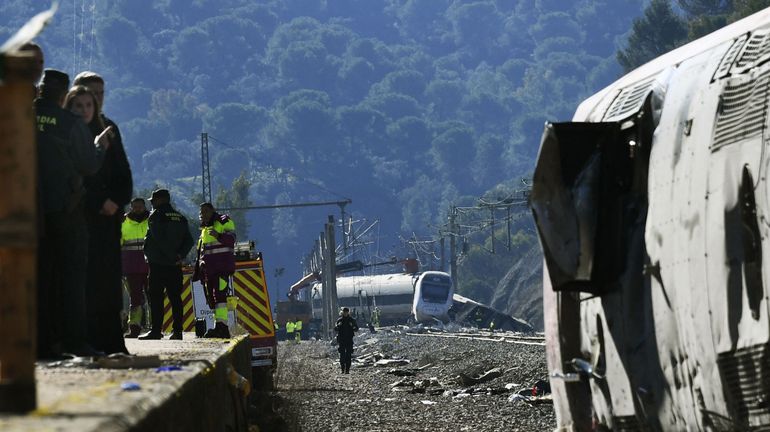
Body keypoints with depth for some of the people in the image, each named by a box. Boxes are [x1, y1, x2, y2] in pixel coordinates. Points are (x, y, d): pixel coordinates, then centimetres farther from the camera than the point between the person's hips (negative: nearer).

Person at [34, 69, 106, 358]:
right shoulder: (71, 124, -8)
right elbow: (89, 166, -4)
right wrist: (100, 147, 13)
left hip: (29, 210, 3)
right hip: (65, 206, -3)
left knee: (38, 273, 7)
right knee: (72, 272, 2)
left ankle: (41, 342, 3)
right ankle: (74, 339, -6)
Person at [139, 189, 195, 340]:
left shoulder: (155, 216, -6)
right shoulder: (180, 218, 14)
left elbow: (159, 239, -16)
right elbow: (189, 241, 7)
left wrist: (173, 256, -11)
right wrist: (179, 255, -1)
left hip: (158, 264, -6)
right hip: (174, 265, 6)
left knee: (156, 298, -5)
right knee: (175, 297, 7)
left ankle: (156, 331, -9)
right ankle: (177, 331, 3)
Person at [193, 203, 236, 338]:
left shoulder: (224, 222, 2)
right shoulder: (204, 229, 25)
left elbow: (231, 239, -14)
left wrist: (218, 235, -32)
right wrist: (197, 270, 27)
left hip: (222, 266, -8)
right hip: (208, 269, 8)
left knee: (219, 294, -21)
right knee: (211, 298, 3)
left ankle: (221, 326, -29)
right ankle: (222, 331, 4)